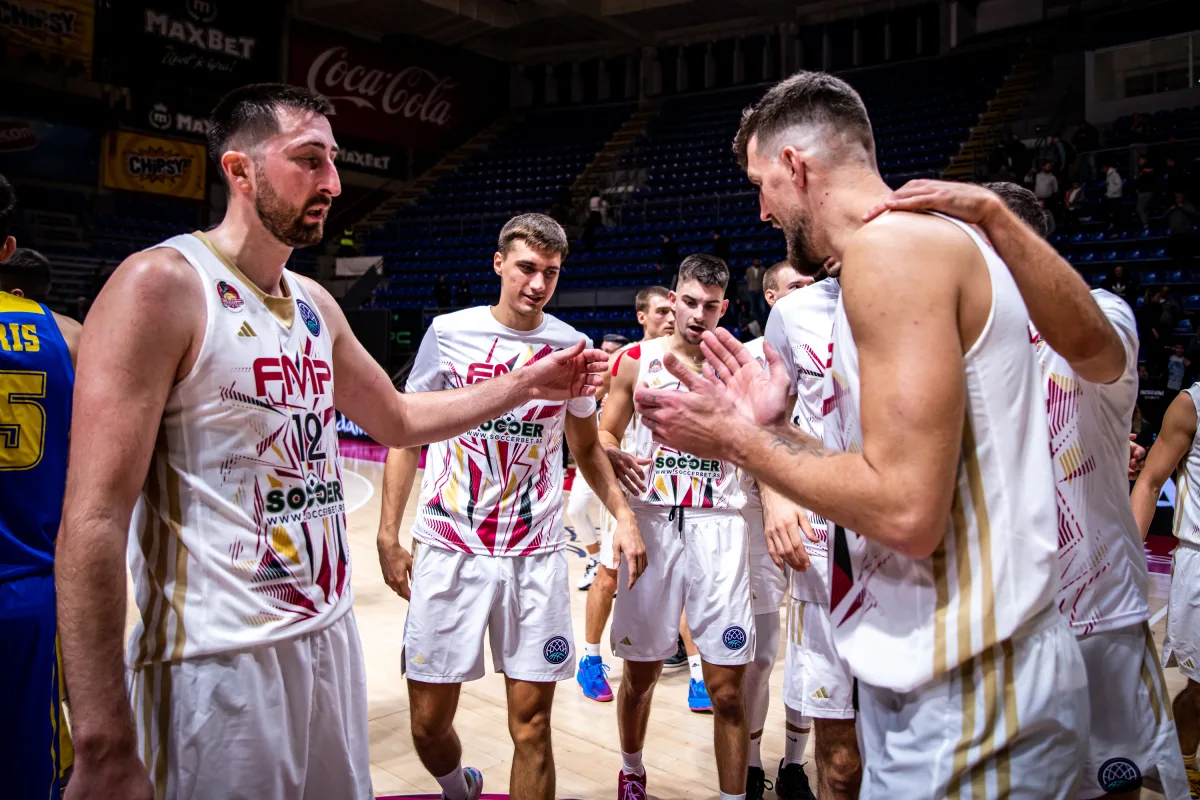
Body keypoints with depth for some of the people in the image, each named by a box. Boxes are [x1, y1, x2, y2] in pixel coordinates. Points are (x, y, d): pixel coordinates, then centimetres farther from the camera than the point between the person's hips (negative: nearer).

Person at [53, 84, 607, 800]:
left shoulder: (315, 305, 9)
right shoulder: (161, 284, -13)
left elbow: (399, 419, 22)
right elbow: (93, 520, -18)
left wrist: (526, 384, 11)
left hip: (330, 636, 7)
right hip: (220, 661, -7)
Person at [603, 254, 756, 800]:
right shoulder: (637, 360, 5)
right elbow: (604, 433, 9)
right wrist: (616, 459, -12)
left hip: (717, 527, 0)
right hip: (651, 522, 1)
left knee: (727, 689, -1)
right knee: (640, 673, 11)